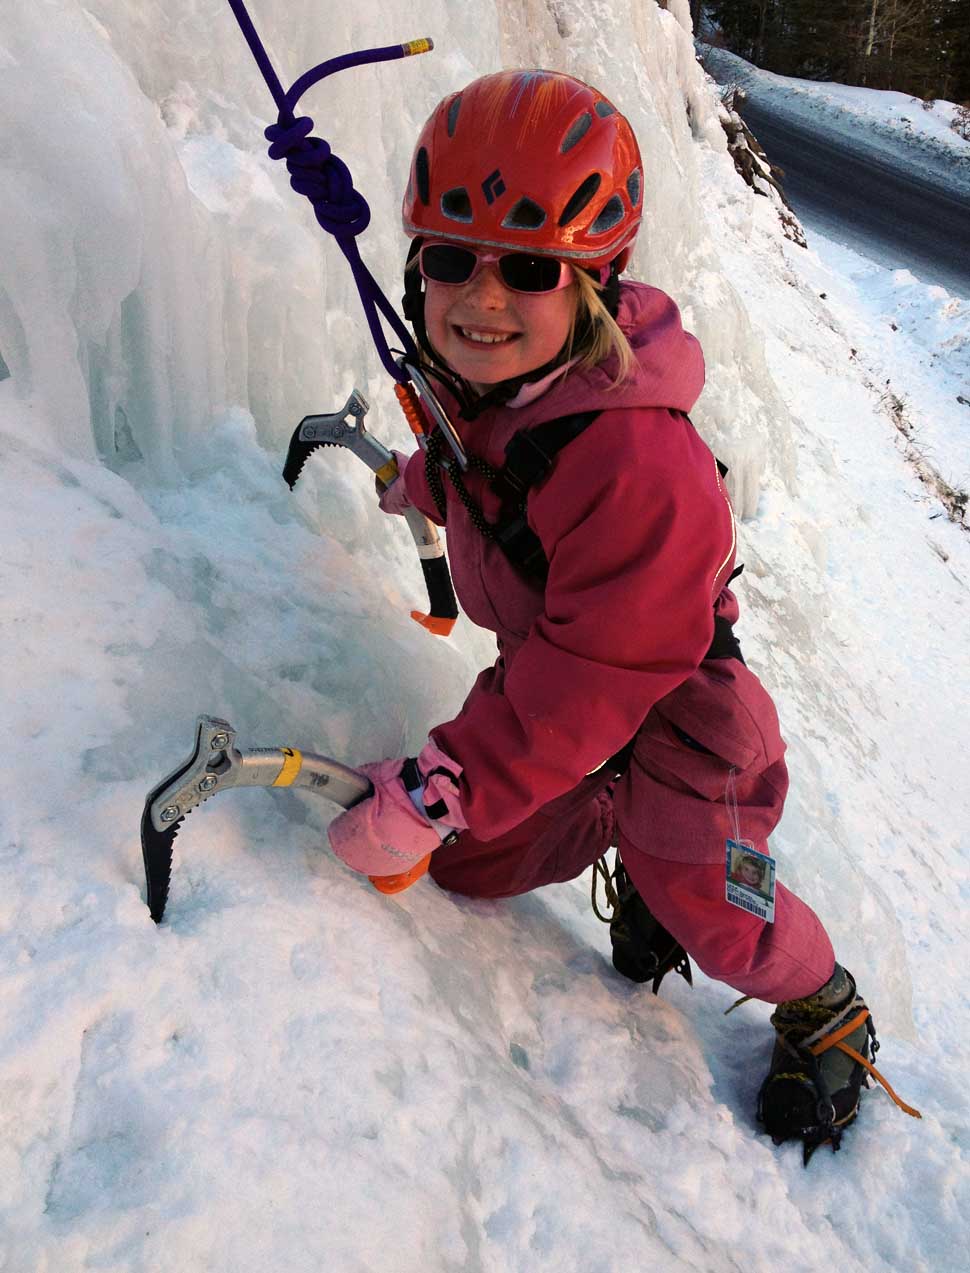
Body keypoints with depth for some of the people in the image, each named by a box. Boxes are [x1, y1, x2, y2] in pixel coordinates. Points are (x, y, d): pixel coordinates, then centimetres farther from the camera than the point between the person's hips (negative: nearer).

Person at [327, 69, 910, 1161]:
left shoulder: (637, 466, -38)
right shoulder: (483, 381, -12)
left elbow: (591, 682, -36)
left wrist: (440, 788, -39)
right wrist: (425, 481, 33)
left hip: (664, 693, -7)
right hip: (541, 661, 7)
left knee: (704, 911, 10)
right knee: (473, 861, 11)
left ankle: (824, 1014, 44)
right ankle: (625, 839, 39)